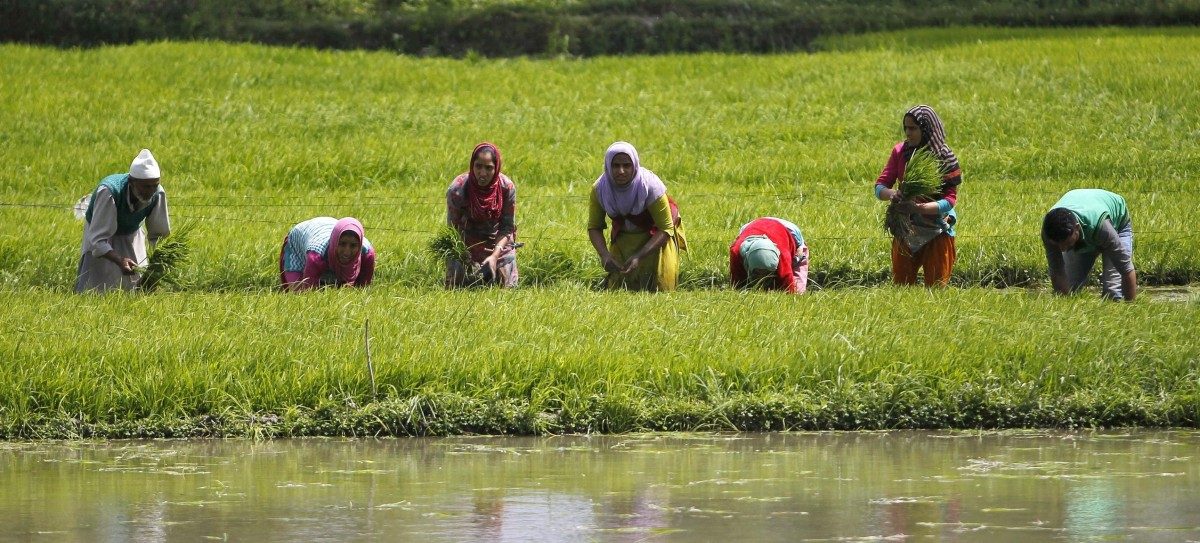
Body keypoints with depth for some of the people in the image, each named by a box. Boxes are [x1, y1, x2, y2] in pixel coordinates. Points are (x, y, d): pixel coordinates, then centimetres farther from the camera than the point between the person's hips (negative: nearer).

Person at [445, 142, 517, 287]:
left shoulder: (507, 187, -20)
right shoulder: (457, 189, -24)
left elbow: (508, 228, -12)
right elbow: (452, 229, -16)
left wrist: (495, 256, -25)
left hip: (499, 243, 1)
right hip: (466, 245, -1)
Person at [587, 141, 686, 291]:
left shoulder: (650, 186, -30)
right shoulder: (599, 189, -21)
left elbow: (665, 230, -25)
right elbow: (594, 227, -10)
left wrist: (639, 256, -36)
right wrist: (604, 255, -30)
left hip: (656, 237, -3)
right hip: (624, 239, 3)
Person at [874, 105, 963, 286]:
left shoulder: (944, 158, -12)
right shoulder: (900, 151, -1)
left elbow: (950, 199, -16)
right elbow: (880, 186, -3)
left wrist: (919, 207, -32)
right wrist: (892, 194, -27)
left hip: (936, 233, -3)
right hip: (905, 232, 3)